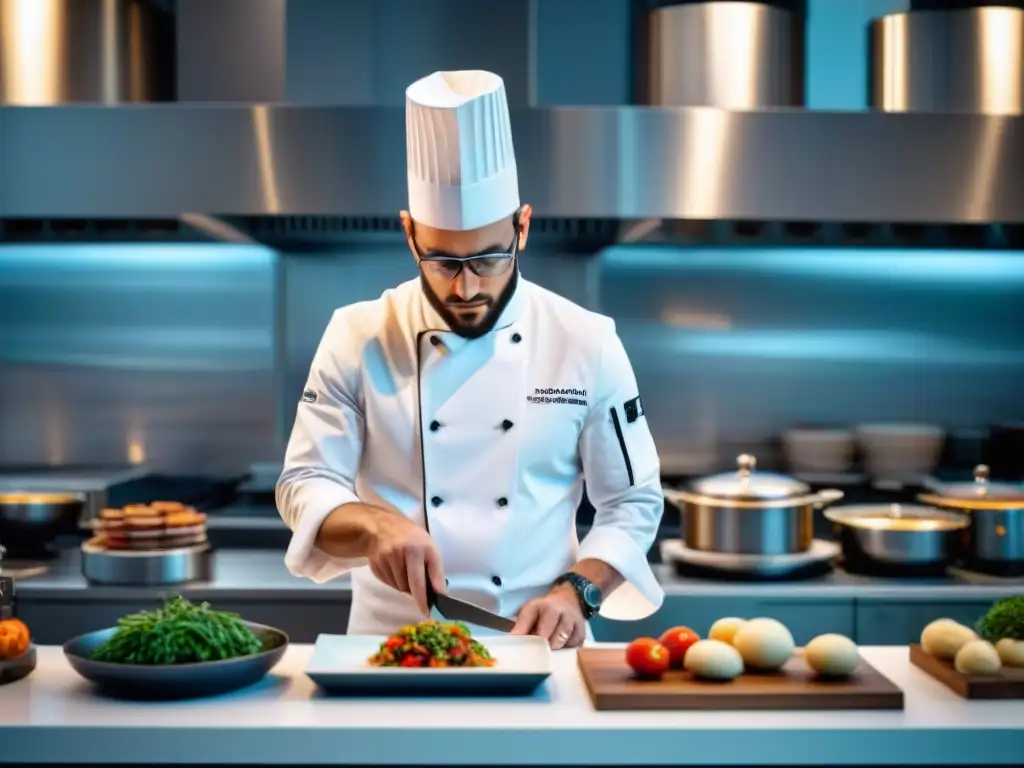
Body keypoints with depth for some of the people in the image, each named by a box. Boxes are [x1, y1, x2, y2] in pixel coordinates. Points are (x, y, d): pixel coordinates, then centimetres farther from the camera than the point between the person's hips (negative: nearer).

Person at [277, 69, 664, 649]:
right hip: (391, 641, -1)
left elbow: (633, 502, 5)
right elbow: (305, 485, 0)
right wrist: (375, 524, -20)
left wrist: (575, 592, -11)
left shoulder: (586, 343, -1)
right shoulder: (359, 339, -1)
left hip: (533, 642, 2)